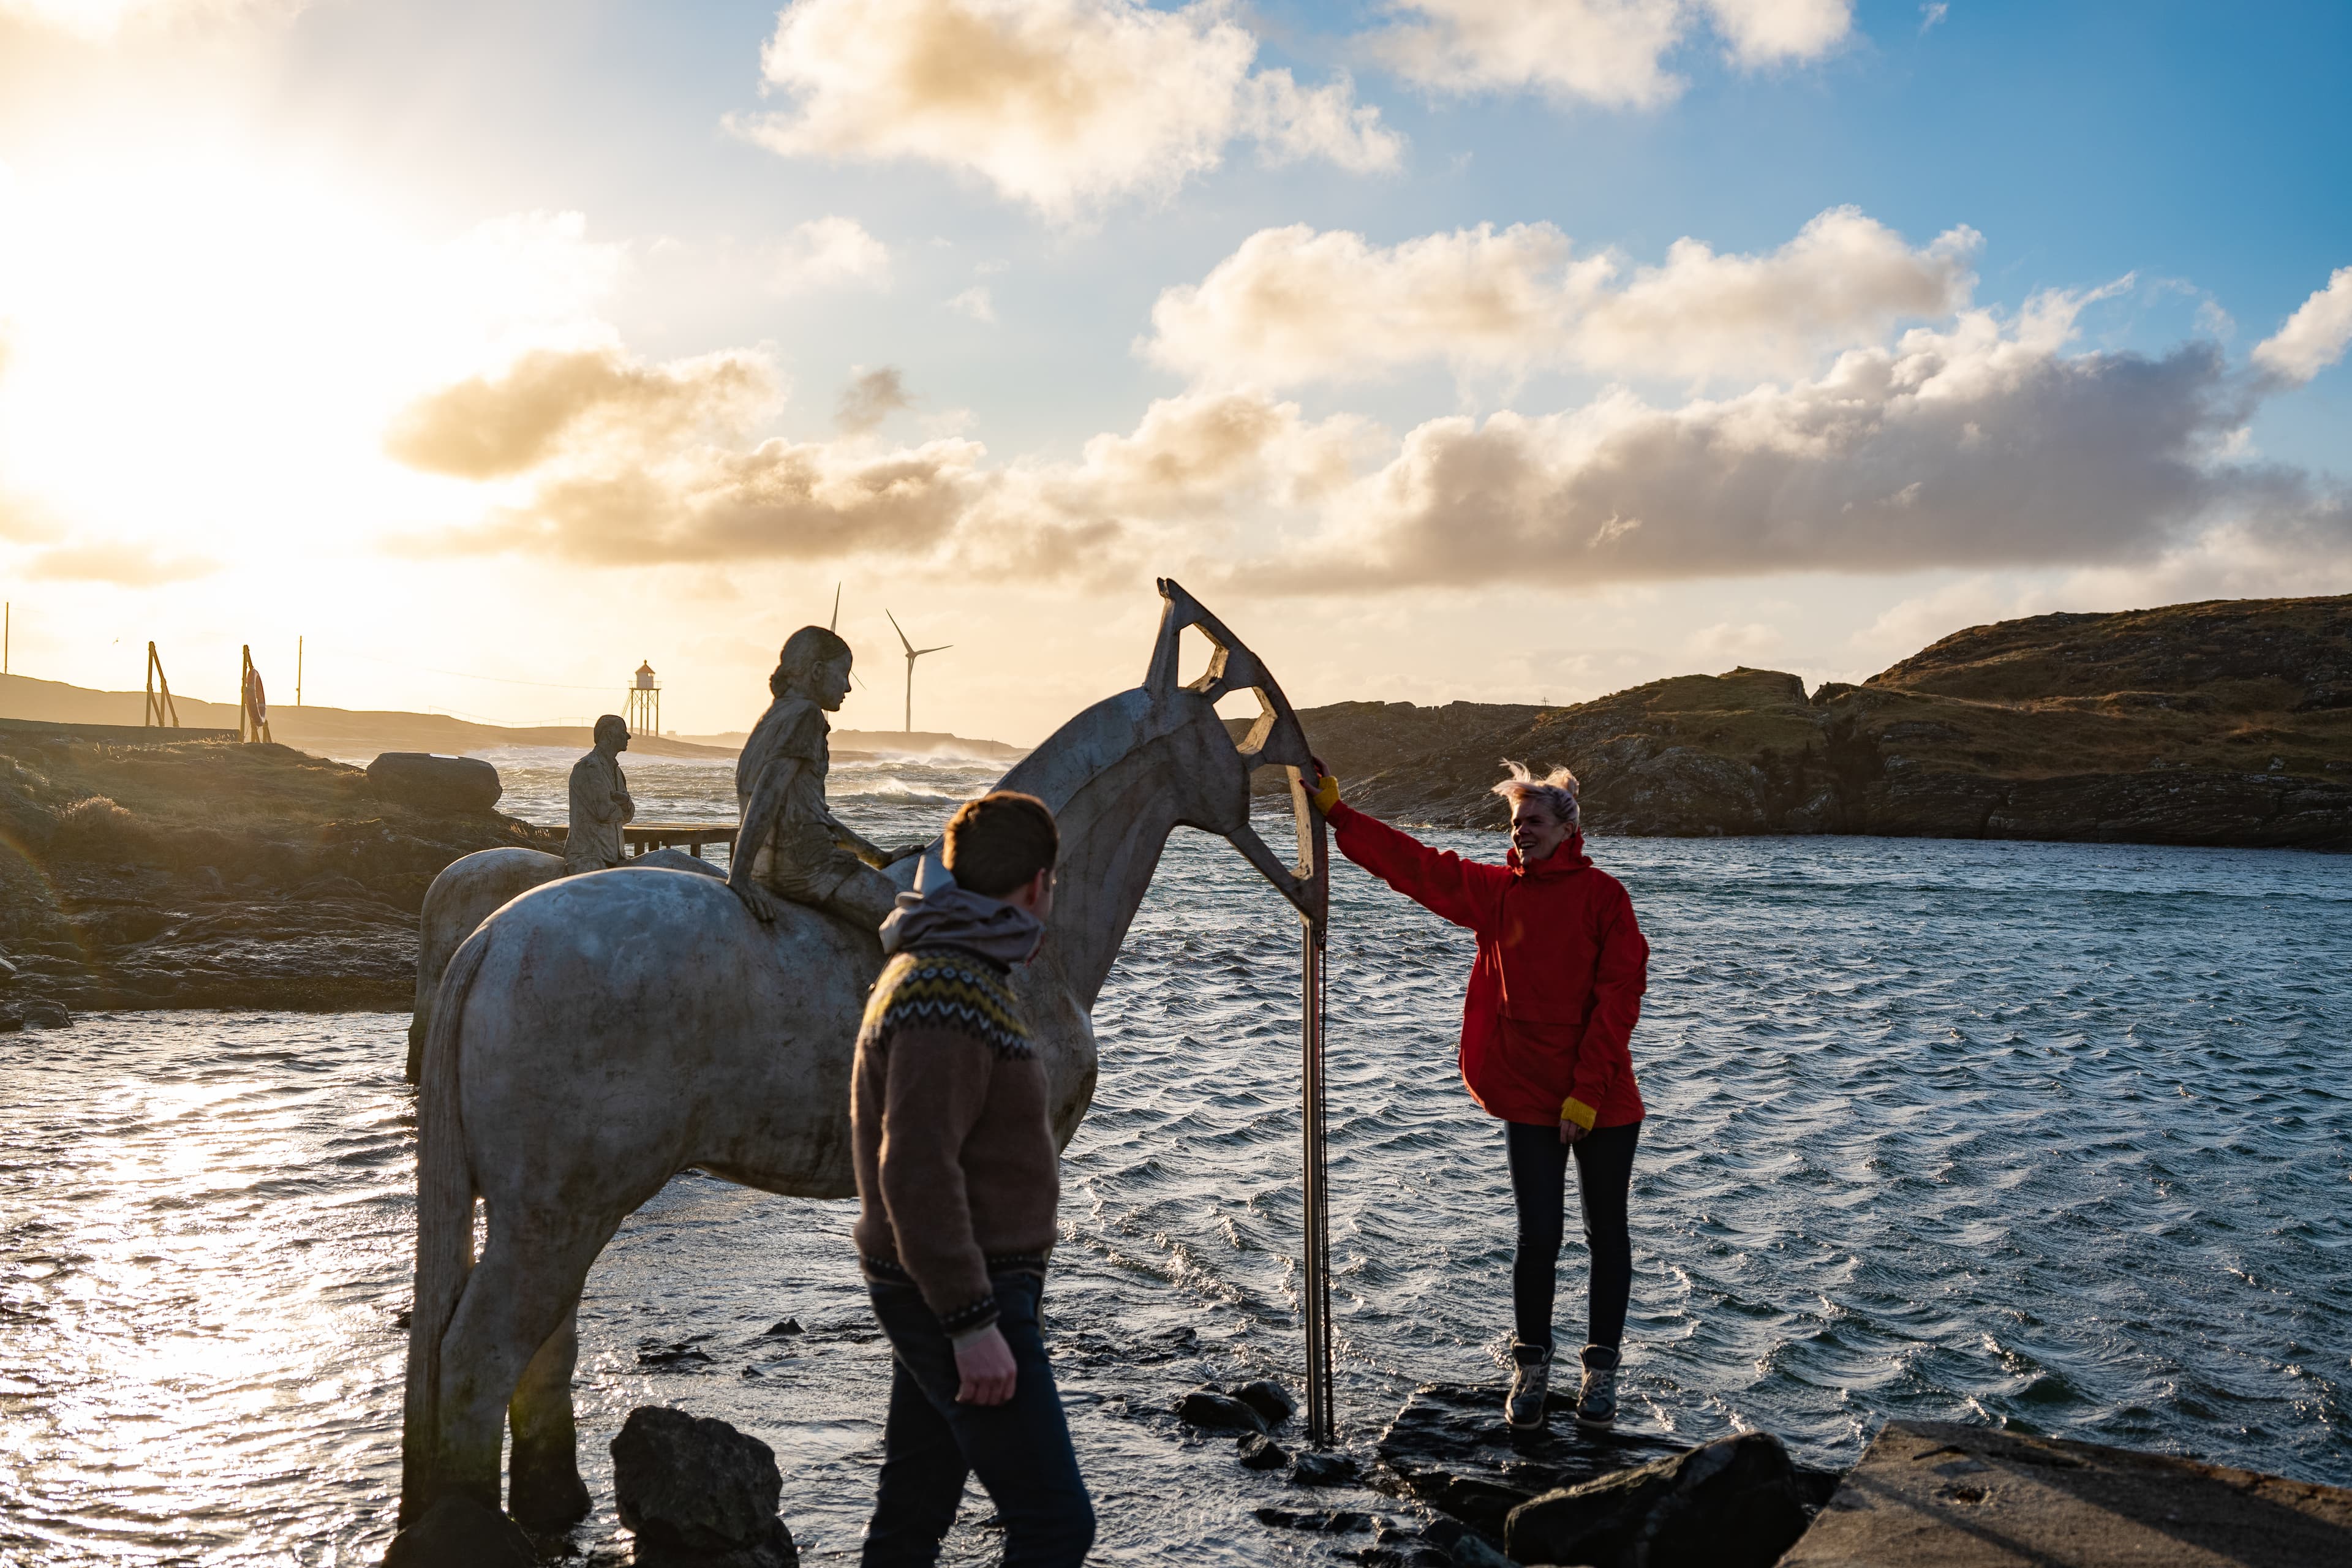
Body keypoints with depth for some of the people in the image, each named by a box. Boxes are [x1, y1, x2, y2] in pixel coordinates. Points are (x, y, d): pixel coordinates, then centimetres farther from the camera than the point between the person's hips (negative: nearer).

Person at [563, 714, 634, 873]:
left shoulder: (615, 770, 21)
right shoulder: (589, 767, -10)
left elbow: (628, 816, 18)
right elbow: (605, 812, -17)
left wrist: (625, 801, -6)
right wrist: (623, 808, 6)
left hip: (613, 855, 9)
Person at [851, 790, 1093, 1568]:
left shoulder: (935, 970, 13)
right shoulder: (948, 996, -21)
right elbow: (918, 1172, -27)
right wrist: (974, 1322, -26)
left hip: (936, 1295, 10)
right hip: (961, 1297, -10)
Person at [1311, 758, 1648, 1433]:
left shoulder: (1602, 895, -6)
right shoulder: (1495, 890, 4)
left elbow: (1619, 996, -10)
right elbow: (1410, 861, -2)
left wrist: (1588, 1090, -14)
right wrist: (1337, 812, -10)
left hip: (1603, 1102, -2)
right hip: (1529, 1100, 2)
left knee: (1607, 1233, 10)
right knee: (1538, 1236, 5)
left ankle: (1602, 1370, 23)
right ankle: (1531, 1367, 20)